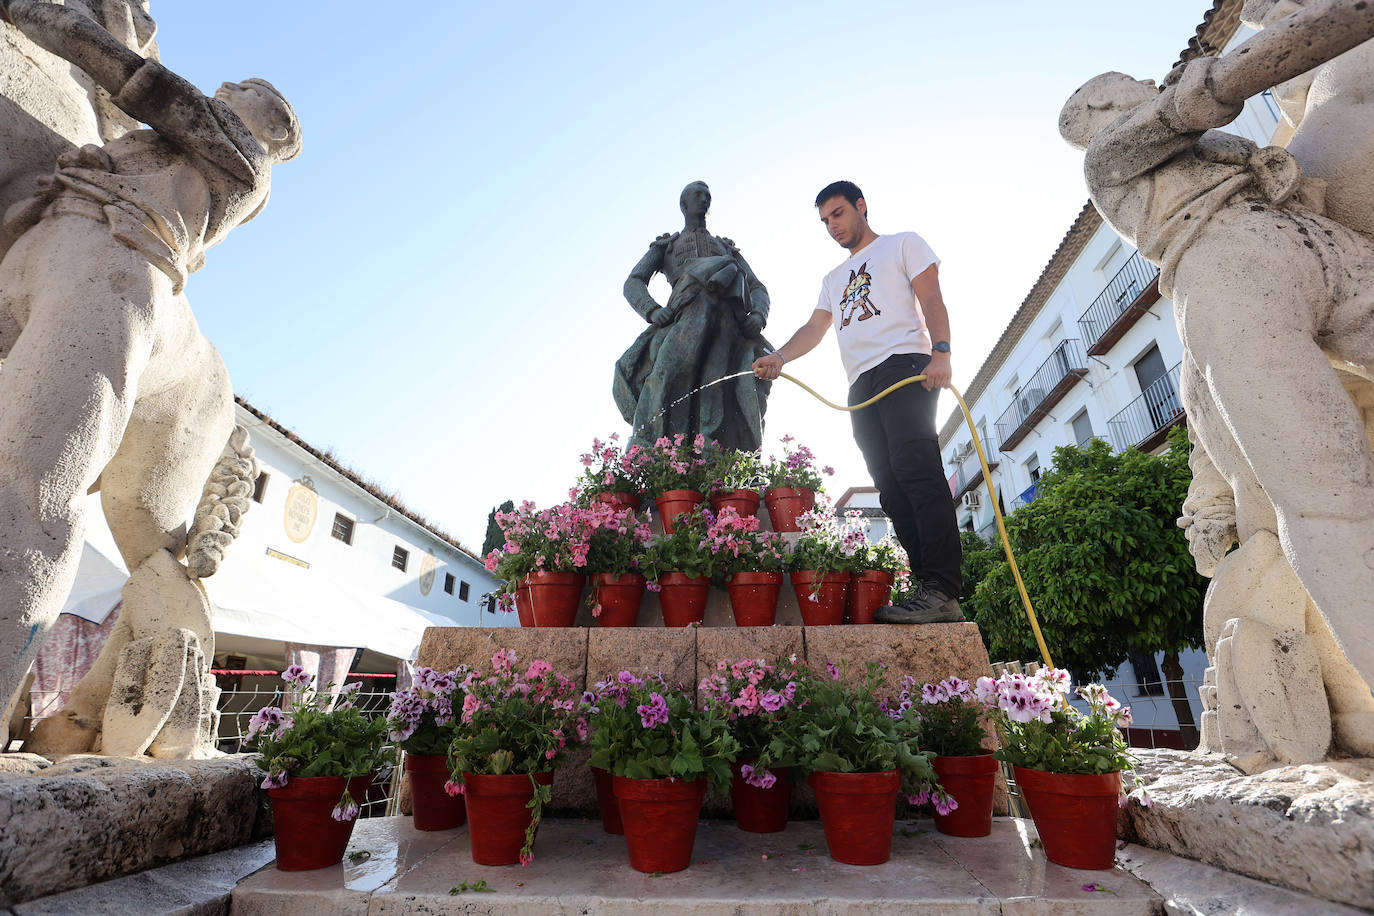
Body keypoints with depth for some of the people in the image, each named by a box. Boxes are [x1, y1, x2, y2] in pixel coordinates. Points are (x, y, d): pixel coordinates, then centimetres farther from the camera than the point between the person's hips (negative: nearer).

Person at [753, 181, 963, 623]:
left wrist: (941, 352, -14)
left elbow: (931, 298, 4)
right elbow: (815, 327, 22)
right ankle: (930, 590, -8)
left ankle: (942, 589, -25)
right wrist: (779, 357, 1)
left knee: (916, 470, -22)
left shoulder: (903, 244, 18)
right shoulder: (834, 278, 34)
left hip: (904, 366, -6)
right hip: (861, 385, 6)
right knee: (892, 487, -5)